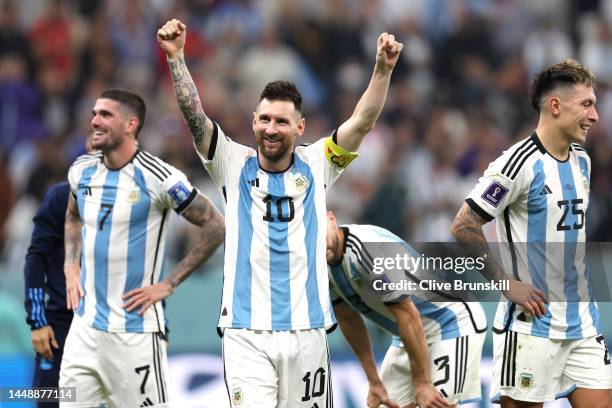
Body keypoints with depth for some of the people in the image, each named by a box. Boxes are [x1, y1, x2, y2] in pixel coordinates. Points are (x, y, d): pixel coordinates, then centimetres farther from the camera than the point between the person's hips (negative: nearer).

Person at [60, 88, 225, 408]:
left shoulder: (158, 178, -12)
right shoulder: (82, 171, 6)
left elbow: (215, 227, -7)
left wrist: (169, 284, -9)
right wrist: (71, 267, 12)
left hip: (135, 328, -6)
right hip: (85, 326, 6)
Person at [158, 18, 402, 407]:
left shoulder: (315, 166, 7)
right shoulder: (234, 165, 5)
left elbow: (362, 122, -3)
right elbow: (194, 116, -6)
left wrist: (383, 69, -18)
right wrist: (176, 57, -18)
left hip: (306, 332, 2)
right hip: (246, 332, -2)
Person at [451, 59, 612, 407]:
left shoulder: (582, 160, 11)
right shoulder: (522, 163, -14)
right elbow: (463, 228, -15)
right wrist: (507, 284, -16)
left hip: (583, 323, 7)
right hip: (531, 323, -7)